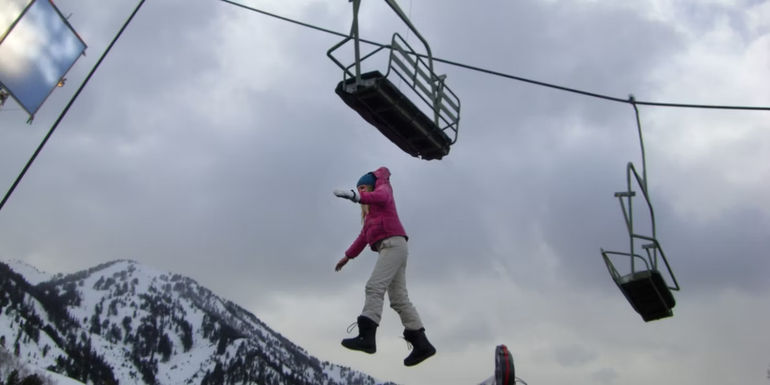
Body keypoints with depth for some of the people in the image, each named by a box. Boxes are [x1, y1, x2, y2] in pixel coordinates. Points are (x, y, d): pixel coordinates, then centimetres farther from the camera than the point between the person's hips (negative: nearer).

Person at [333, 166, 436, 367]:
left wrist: (356, 196, -32)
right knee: (399, 299, 0)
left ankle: (366, 336, -34)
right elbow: (363, 237, 34)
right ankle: (421, 344, -4)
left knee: (374, 286, -22)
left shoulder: (383, 189, 11)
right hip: (389, 248, 9)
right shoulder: (369, 213, 34)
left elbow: (381, 197, -16)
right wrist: (348, 256, 32)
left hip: (393, 243, -9)